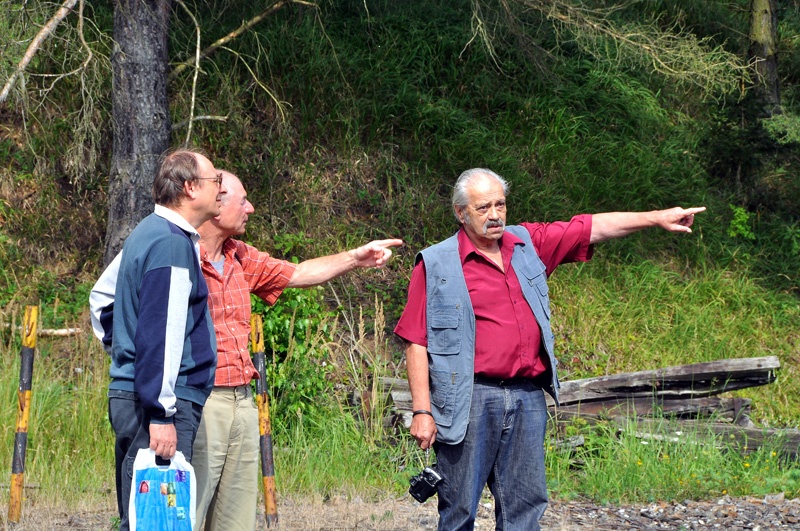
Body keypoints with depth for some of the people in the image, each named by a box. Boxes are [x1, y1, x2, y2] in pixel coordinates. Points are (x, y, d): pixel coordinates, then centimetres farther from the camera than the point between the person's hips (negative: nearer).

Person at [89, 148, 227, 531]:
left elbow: (101, 296, 31)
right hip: (159, 401, -11)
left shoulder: (150, 234, 18)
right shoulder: (171, 242, -14)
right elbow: (160, 334, -20)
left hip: (128, 394, 11)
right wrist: (162, 415, -21)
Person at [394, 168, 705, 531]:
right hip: (470, 401, -5)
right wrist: (422, 411, -11)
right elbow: (416, 343, -4)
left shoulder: (528, 245, 12)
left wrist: (657, 218, 11)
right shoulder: (436, 265, -2)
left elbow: (593, 228, 17)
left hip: (527, 398, 5)